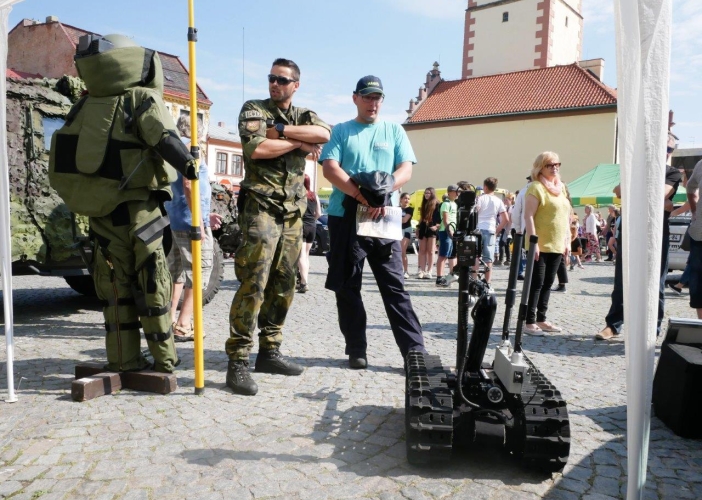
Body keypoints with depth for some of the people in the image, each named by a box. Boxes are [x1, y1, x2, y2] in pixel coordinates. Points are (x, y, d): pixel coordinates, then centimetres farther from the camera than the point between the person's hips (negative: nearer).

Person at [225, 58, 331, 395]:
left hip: (293, 212, 6)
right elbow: (256, 148, -15)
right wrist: (299, 142, -7)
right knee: (253, 285, -12)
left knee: (283, 286, 8)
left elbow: (324, 134, -7)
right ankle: (238, 362, -6)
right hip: (261, 207, -5)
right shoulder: (253, 110, 4)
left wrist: (280, 130, -12)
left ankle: (269, 352, 19)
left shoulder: (304, 115, 17)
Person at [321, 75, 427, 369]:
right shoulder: (341, 131, 9)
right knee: (347, 287, 4)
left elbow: (406, 170, 4)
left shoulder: (394, 131, 14)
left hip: (384, 219, 0)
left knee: (394, 285, -1)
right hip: (345, 216, 0)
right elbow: (330, 169, -4)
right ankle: (356, 350, 15)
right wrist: (362, 196, -17)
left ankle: (415, 350, 2)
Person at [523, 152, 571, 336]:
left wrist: (566, 241, 14)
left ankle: (541, 319, 21)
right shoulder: (536, 187, -9)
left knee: (548, 283, 12)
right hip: (540, 245, -7)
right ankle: (529, 322, 2)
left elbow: (565, 216, 19)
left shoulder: (560, 187, 14)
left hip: (556, 245, 7)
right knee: (536, 283, -4)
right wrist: (533, 242, -21)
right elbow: (528, 216, -15)